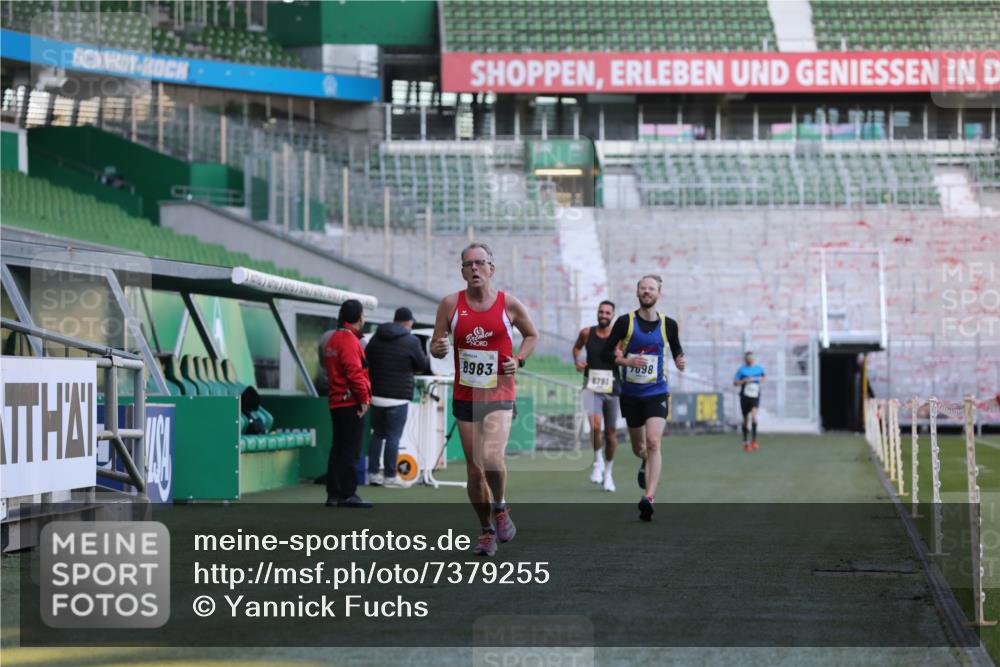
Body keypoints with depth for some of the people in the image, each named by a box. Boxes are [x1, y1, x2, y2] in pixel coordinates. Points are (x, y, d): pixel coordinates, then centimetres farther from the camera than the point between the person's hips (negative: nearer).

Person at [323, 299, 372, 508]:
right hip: (351, 403, -9)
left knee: (338, 449, 12)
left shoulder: (332, 340, 17)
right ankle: (347, 495, -5)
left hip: (336, 403, 9)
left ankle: (333, 494, 13)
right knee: (351, 451, -6)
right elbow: (355, 372, -21)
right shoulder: (349, 340, -14)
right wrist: (363, 399, -12)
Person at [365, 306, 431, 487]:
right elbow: (423, 365, 2)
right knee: (393, 437, -1)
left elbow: (366, 359, 19)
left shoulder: (376, 338, 9)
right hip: (397, 397, -5)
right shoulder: (411, 341, -8)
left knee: (377, 434, 12)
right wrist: (429, 360, 23)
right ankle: (390, 477, 1)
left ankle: (373, 474, 13)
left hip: (376, 395, 5)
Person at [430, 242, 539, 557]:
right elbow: (435, 345, 5)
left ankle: (500, 508, 6)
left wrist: (519, 359, -3)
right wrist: (438, 349, -18)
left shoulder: (509, 304, -2)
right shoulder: (451, 304, 0)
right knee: (474, 469, 6)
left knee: (491, 459, -23)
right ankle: (487, 531, 22)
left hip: (499, 396, -2)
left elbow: (532, 335, 14)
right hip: (465, 397, 2)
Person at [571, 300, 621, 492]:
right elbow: (577, 347, 20)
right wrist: (577, 360, 1)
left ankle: (608, 471, 29)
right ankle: (598, 461, -3)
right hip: (591, 387, -1)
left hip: (612, 388, 1)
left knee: (611, 432, 10)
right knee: (595, 425, -25)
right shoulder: (587, 333, 0)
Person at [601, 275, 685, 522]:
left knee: (653, 442, -20)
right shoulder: (625, 322, -5)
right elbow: (606, 352, -3)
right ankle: (646, 463, 54)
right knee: (638, 448, 15)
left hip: (657, 393, -1)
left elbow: (676, 348, 16)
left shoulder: (668, 324, 0)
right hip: (631, 394, 1)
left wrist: (680, 361, -6)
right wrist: (626, 361, -21)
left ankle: (649, 497, -24)